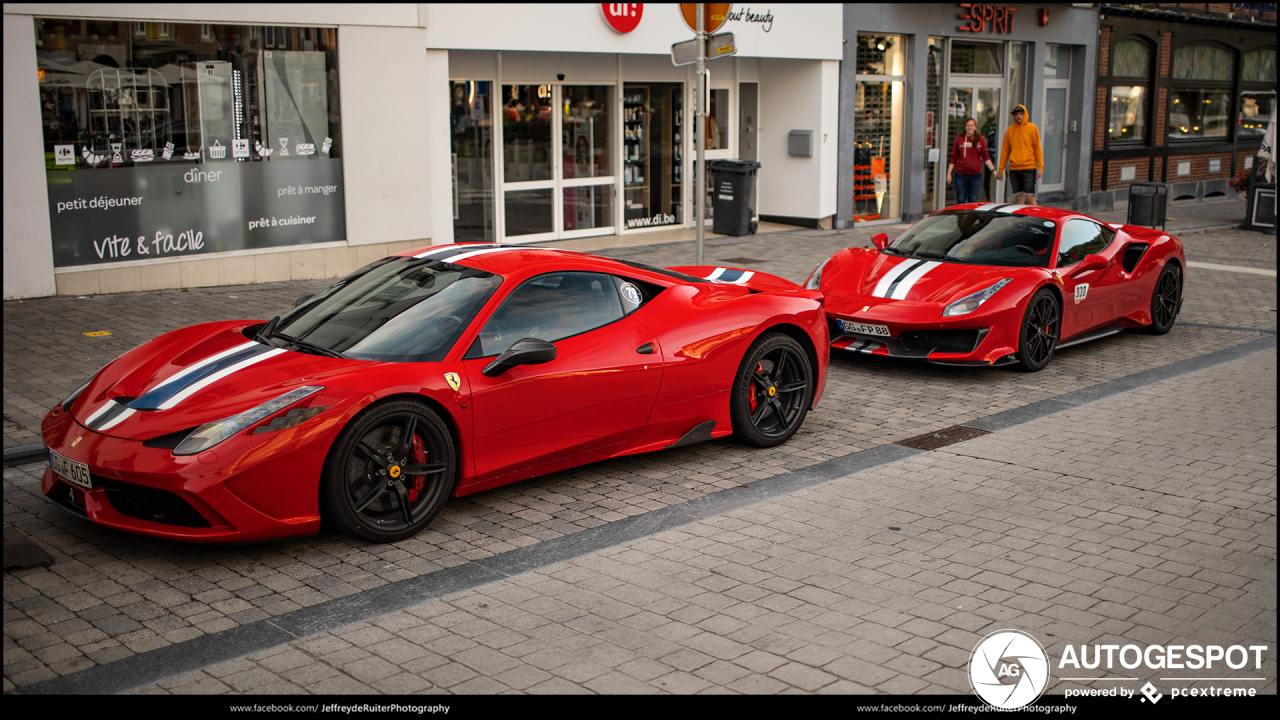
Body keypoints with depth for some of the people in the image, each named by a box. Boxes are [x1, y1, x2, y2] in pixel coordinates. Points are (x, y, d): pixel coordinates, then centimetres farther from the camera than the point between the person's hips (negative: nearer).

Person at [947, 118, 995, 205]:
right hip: (960, 174, -1)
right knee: (960, 201, -1)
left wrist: (993, 170, 0)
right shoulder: (959, 139, 4)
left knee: (973, 201, 3)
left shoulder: (981, 139, 5)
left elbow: (985, 157, 8)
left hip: (976, 175, 1)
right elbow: (953, 158, 6)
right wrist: (949, 173, 2)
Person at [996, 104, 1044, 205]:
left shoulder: (1032, 128, 2)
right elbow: (1005, 151, 14)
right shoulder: (1010, 130, 10)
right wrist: (1000, 169, 11)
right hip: (1014, 169, 3)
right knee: (1019, 198, 4)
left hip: (1029, 167, -3)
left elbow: (1038, 148, 1)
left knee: (1030, 197, -9)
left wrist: (1040, 167, -6)